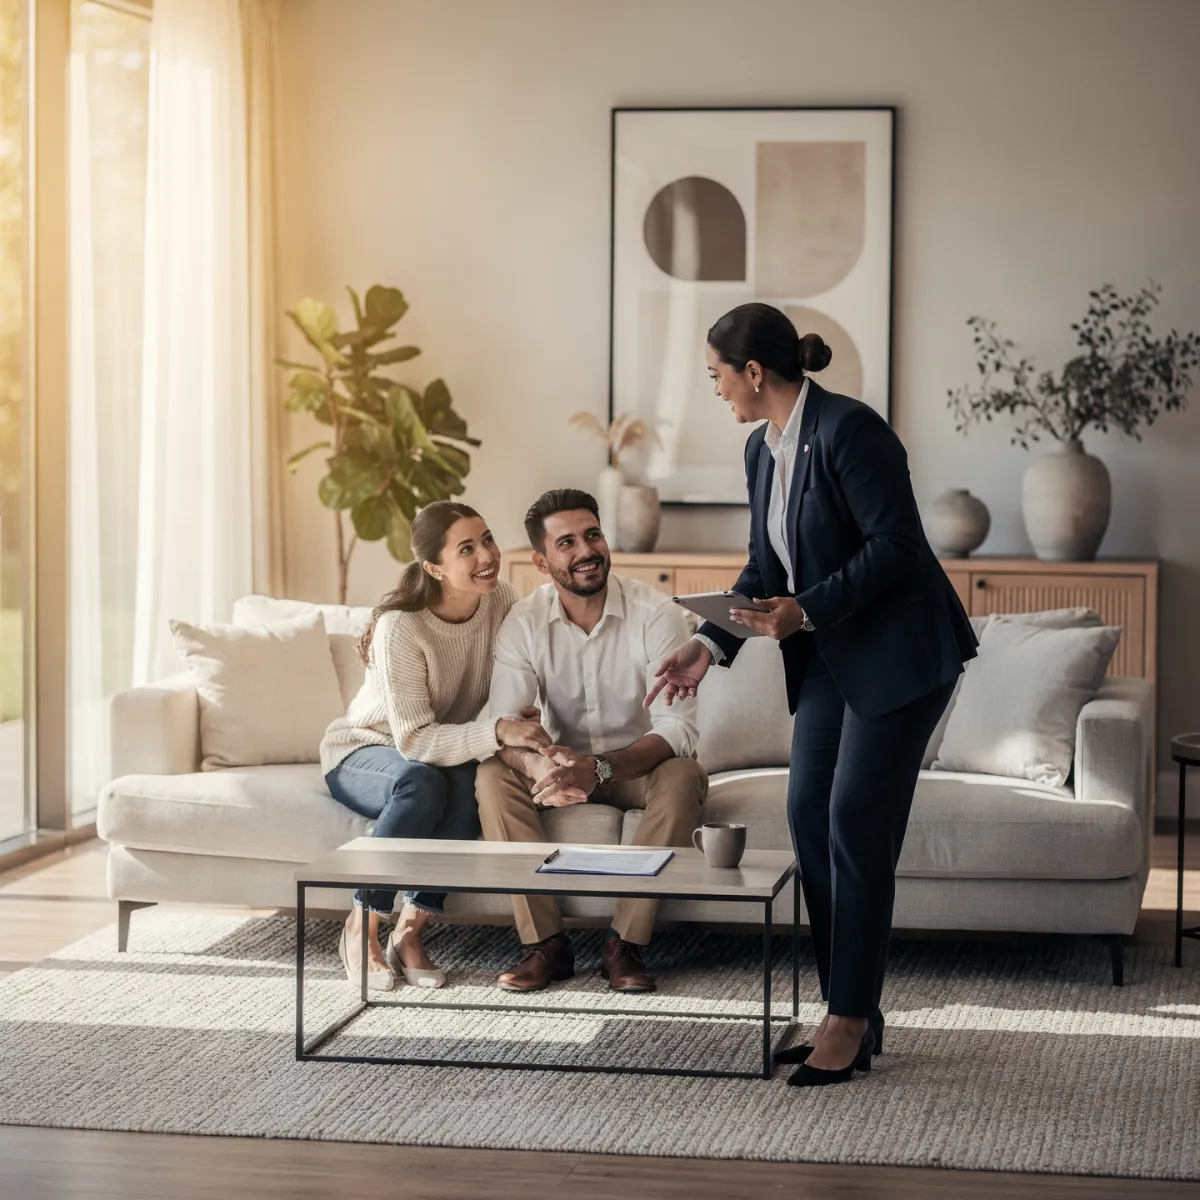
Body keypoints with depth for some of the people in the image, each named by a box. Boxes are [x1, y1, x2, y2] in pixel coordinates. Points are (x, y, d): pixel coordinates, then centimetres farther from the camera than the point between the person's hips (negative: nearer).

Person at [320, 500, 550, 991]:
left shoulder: (503, 602, -13)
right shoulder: (401, 627, -28)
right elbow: (414, 740, -32)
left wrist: (524, 727, -30)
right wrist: (497, 731, -45)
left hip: (452, 753, 4)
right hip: (363, 751, -4)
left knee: (471, 784, -32)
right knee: (422, 783, -37)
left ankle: (410, 930, -20)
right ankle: (361, 928, -21)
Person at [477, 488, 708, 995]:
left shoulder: (656, 615, -17)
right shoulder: (524, 623, -10)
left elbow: (677, 727, -26)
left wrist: (600, 768, -43)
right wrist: (538, 764, -43)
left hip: (637, 765, -2)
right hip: (563, 761, 2)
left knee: (684, 777, -34)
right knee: (492, 777, -26)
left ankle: (626, 943, -27)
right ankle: (544, 943, -22)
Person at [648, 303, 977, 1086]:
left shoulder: (848, 429, -18)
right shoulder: (763, 449, 10)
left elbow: (896, 544, -21)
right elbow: (766, 567, 16)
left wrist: (806, 610, -24)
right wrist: (710, 646, 7)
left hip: (900, 653, -9)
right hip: (831, 659, 9)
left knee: (856, 825, -8)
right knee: (810, 818, 5)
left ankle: (850, 1022, 0)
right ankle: (853, 1017, 13)